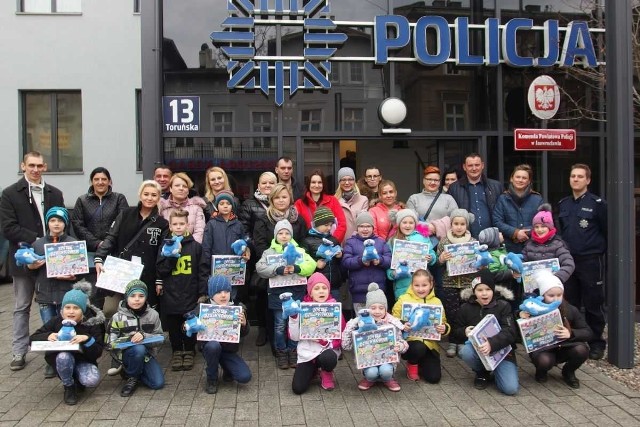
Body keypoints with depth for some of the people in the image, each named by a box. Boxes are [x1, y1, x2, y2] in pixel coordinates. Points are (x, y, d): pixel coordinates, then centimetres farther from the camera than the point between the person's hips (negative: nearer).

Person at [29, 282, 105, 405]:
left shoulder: (92, 323, -14)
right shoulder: (56, 321, -10)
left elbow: (98, 352, -17)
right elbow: (33, 339, -6)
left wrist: (87, 339, -36)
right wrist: (48, 336, -27)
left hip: (84, 361, -1)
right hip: (61, 360, 1)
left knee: (92, 380, -30)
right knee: (64, 356, -35)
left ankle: (77, 379, 8)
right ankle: (69, 387, -7)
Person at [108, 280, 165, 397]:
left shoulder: (153, 314, -3)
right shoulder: (118, 317, -7)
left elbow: (160, 338, -4)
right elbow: (111, 343, -8)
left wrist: (144, 336, -24)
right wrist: (127, 339, -28)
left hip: (147, 354, 3)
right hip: (127, 354, -2)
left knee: (158, 383, -14)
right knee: (138, 349, -36)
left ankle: (133, 371, 14)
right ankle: (132, 378, -8)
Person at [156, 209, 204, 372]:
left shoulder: (195, 246, -2)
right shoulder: (165, 246, 2)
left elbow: (202, 271, 0)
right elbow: (160, 270, -6)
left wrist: (202, 293, -3)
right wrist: (173, 255, -16)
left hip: (190, 295, -1)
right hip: (171, 295, 1)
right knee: (173, 327, 11)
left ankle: (189, 352, 26)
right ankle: (177, 352, 27)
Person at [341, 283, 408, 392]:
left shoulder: (392, 324, -6)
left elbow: (402, 344, 1)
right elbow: (346, 346, -12)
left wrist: (401, 346, -24)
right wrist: (351, 325, -21)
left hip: (387, 359, 1)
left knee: (385, 370, -31)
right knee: (371, 372, -31)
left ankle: (388, 379, 7)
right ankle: (369, 379, 7)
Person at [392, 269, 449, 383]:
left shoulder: (436, 302, 5)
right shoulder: (404, 299, -4)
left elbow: (444, 323, 10)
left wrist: (444, 328, -13)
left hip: (430, 343, 3)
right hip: (410, 340, -3)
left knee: (434, 377, -8)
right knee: (419, 348, -36)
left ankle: (420, 364, 28)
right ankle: (412, 365, 1)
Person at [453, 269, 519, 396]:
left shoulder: (503, 306, -7)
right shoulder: (466, 308, 0)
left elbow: (510, 332, -18)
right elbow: (455, 330, 8)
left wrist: (492, 344, -38)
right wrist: (465, 332, -18)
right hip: (477, 349, 2)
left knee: (510, 388, -21)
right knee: (465, 352, -33)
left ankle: (495, 370, 15)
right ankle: (482, 372, 1)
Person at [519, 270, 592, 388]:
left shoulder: (571, 310, -6)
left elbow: (588, 333, -4)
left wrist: (571, 333, -23)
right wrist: (522, 320, -32)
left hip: (564, 348, 3)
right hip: (542, 351, -3)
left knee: (581, 350, -27)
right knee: (544, 360, -36)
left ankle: (568, 372, 7)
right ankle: (541, 371, 5)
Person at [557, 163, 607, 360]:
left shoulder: (597, 203, -7)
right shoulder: (563, 204, 10)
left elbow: (607, 232, -4)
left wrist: (601, 250, -2)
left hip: (591, 261, -5)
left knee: (593, 305, 2)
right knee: (569, 304, 11)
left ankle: (596, 344, 14)